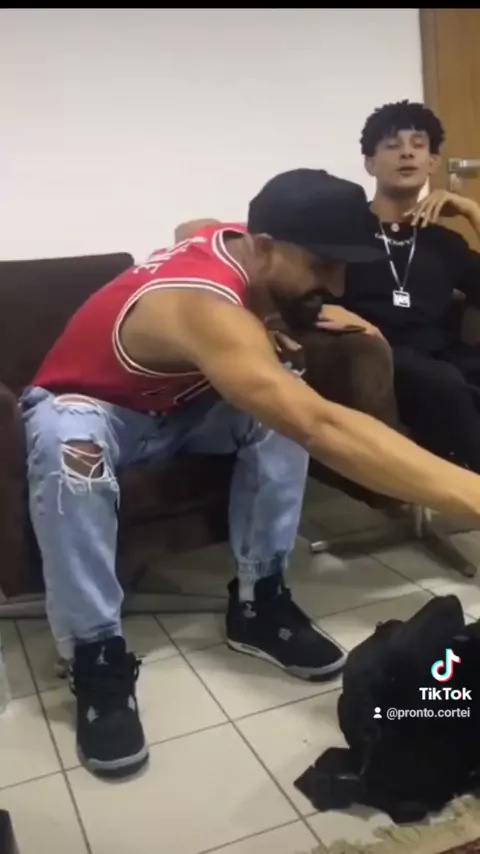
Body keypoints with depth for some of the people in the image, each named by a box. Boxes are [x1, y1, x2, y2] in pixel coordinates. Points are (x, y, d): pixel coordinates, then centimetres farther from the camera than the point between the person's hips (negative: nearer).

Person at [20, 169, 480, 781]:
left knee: (284, 403, -18)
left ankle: (257, 602, -11)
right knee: (69, 448, -42)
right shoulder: (204, 306, -40)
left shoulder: (231, 240, -15)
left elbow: (188, 226, 13)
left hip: (177, 402, 7)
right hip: (86, 407, -7)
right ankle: (97, 659, -27)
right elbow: (321, 429, -54)